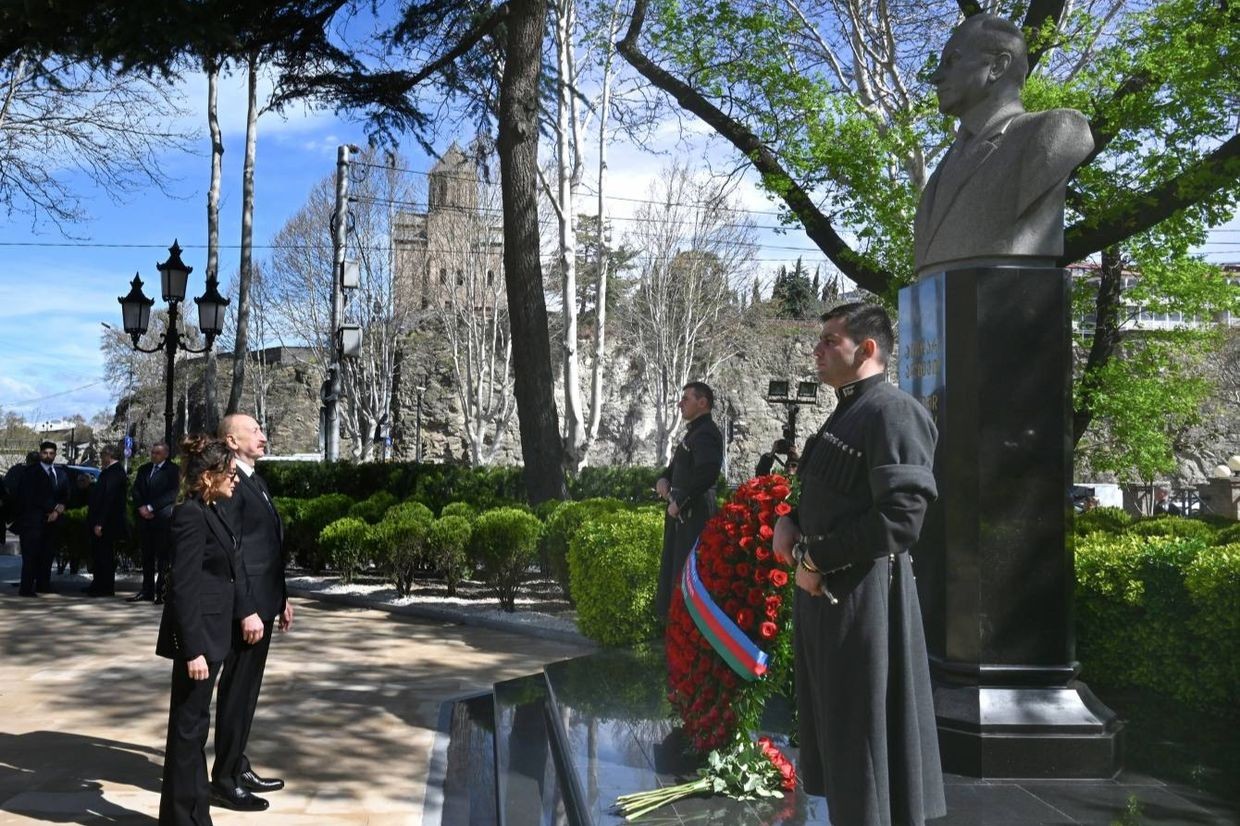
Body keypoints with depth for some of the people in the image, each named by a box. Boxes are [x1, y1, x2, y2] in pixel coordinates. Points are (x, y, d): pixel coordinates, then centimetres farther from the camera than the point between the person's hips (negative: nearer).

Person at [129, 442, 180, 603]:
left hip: (163, 519, -6)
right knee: (147, 557, 8)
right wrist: (141, 507, -3)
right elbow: (136, 490, 14)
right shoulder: (143, 469, 18)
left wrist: (151, 507, -12)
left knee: (163, 557, -6)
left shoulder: (173, 470, -1)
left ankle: (162, 592, -5)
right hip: (146, 519, 6)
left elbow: (172, 493, -10)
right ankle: (147, 591, 13)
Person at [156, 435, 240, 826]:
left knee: (195, 723, 18)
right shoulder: (191, 515, -18)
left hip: (208, 633, 10)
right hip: (196, 635, -10)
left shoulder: (210, 511, 9)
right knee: (189, 725, 2)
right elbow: (183, 587, -21)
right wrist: (193, 650, -22)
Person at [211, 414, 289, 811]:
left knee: (247, 690, 17)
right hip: (246, 606, -9)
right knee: (236, 692, 1)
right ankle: (225, 779, 11)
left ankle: (238, 766, 29)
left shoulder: (257, 480, 15)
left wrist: (281, 598, 19)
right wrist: (246, 611, -22)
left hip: (263, 602, 9)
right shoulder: (230, 484, -16)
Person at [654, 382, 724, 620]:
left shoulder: (706, 434, -14)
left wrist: (679, 502, -21)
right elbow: (676, 466, 29)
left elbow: (707, 473, -28)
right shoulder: (693, 432, 19)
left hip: (695, 514, -10)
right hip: (683, 514, 10)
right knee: (673, 568, 16)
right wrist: (663, 479, 7)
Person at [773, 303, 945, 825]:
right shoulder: (845, 414, 17)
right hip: (823, 593, 10)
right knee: (835, 731, 17)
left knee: (866, 739, 0)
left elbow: (899, 518, -23)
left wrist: (816, 560, -16)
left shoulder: (894, 412, -14)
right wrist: (789, 521, 6)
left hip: (862, 598, -10)